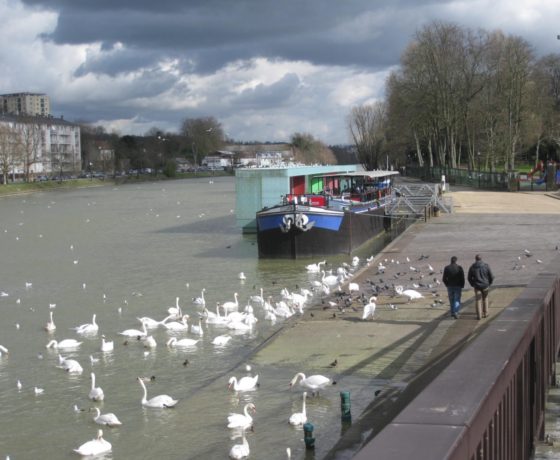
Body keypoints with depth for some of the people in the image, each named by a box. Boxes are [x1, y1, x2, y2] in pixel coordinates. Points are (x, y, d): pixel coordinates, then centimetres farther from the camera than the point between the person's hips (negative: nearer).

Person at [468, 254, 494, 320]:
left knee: (478, 300, 6)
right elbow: (491, 276, -2)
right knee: (485, 299, 19)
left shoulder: (472, 267, -4)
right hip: (485, 286, 0)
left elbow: (469, 278, 2)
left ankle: (479, 315, 1)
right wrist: (489, 284, 13)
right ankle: (485, 313, 22)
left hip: (477, 286, 0)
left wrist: (473, 285, 16)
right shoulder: (486, 266, -6)